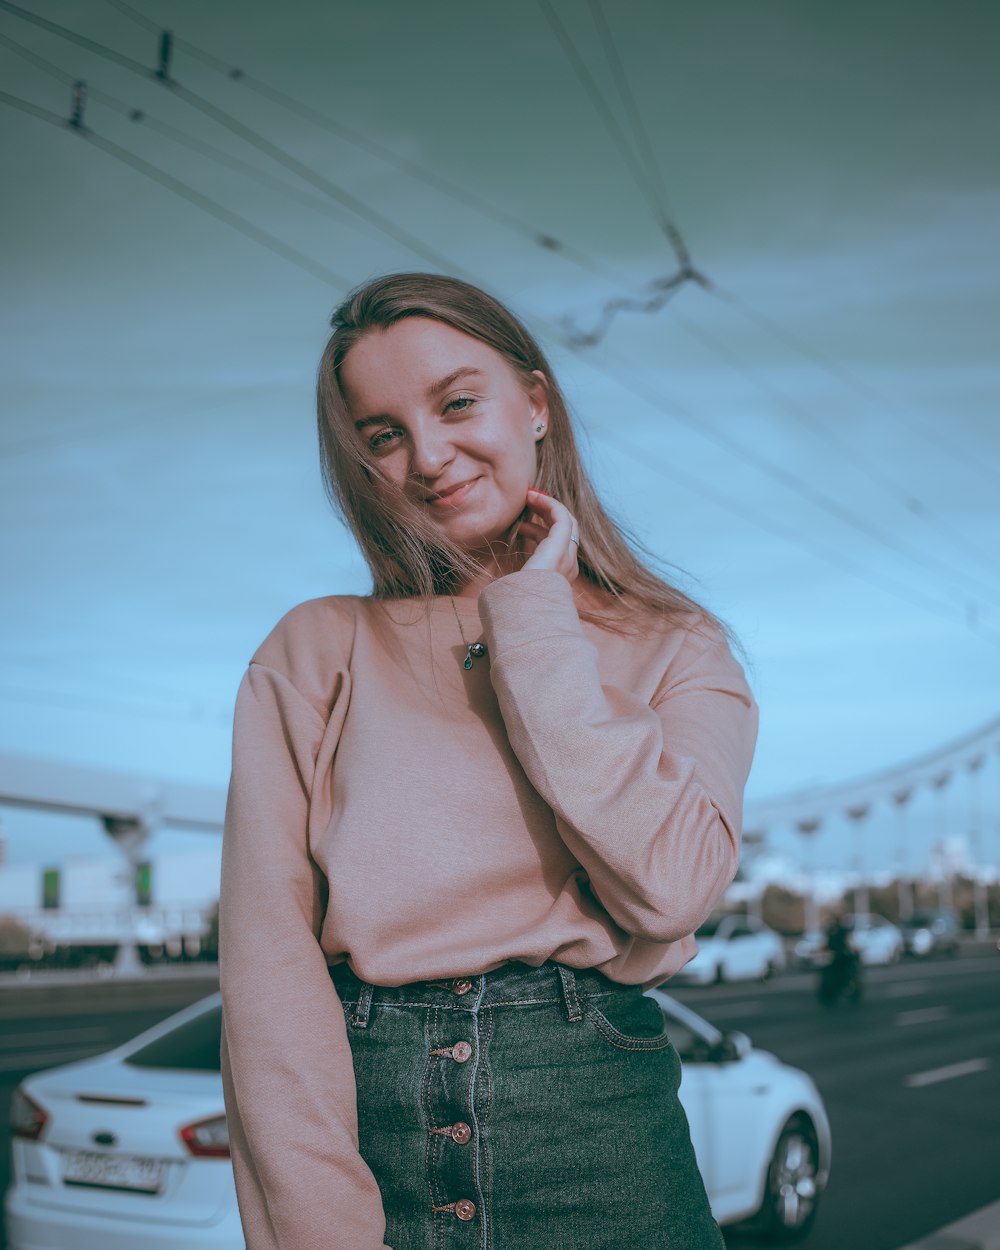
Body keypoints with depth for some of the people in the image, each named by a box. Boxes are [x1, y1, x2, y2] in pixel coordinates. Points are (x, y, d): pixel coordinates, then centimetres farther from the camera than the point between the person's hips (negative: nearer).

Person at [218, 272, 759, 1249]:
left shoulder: (677, 650, 6)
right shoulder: (309, 654, 5)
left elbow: (670, 885, -13)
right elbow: (268, 955, -4)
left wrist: (533, 617, -7)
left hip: (595, 1141, 0)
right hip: (353, 1124, 0)